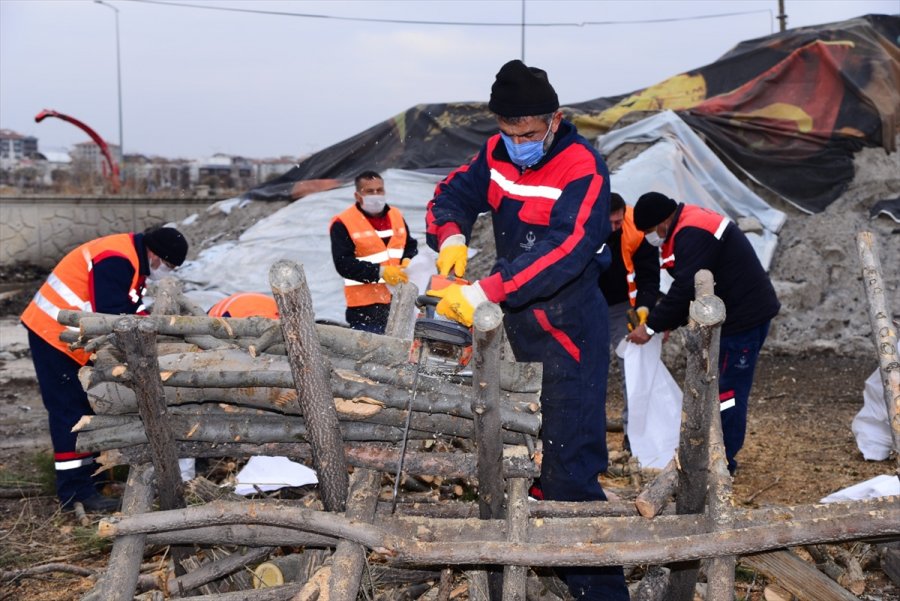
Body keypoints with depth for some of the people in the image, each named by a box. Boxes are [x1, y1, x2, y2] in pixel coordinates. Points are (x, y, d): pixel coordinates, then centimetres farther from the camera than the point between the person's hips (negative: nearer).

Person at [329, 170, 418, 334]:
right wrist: (380, 272, -25)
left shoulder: (396, 216, 12)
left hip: (400, 301, 6)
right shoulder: (343, 224, -8)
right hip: (366, 306, -6)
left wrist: (407, 262, -5)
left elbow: (411, 245, 20)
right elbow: (343, 264, -15)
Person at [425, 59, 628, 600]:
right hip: (514, 322, 7)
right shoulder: (497, 155, 3)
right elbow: (453, 195, 8)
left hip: (567, 328, -7)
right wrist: (451, 235, -16)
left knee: (569, 468, -9)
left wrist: (484, 293, -35)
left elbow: (563, 251, -30)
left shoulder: (584, 169, -19)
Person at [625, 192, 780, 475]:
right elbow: (686, 287, 14)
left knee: (728, 388, -5)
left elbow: (684, 289, -26)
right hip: (731, 315, 11)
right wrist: (666, 323, 6)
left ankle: (722, 462, 3)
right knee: (715, 385, 15)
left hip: (745, 317, -11)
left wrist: (652, 327, -18)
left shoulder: (693, 234, -23)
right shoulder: (688, 226, 11)